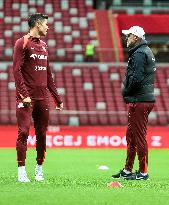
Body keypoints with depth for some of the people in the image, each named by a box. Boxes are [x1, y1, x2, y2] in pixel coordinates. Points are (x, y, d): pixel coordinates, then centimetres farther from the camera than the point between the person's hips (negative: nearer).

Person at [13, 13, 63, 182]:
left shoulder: (43, 46, 19)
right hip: (26, 98, -7)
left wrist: (57, 98, 20)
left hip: (42, 97, 7)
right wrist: (24, 94, -20)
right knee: (24, 132, -9)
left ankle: (39, 169, 16)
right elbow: (16, 70, -11)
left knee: (41, 133, 7)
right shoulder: (22, 43, -3)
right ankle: (21, 170, -6)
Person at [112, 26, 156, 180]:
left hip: (139, 102, -11)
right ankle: (127, 170, 23)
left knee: (139, 136, -6)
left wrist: (126, 92, -8)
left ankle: (143, 172, -2)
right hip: (147, 99, 11)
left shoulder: (139, 54, -14)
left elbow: (136, 78, -23)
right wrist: (128, 93, 15)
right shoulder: (147, 51, 19)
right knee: (131, 135, 16)